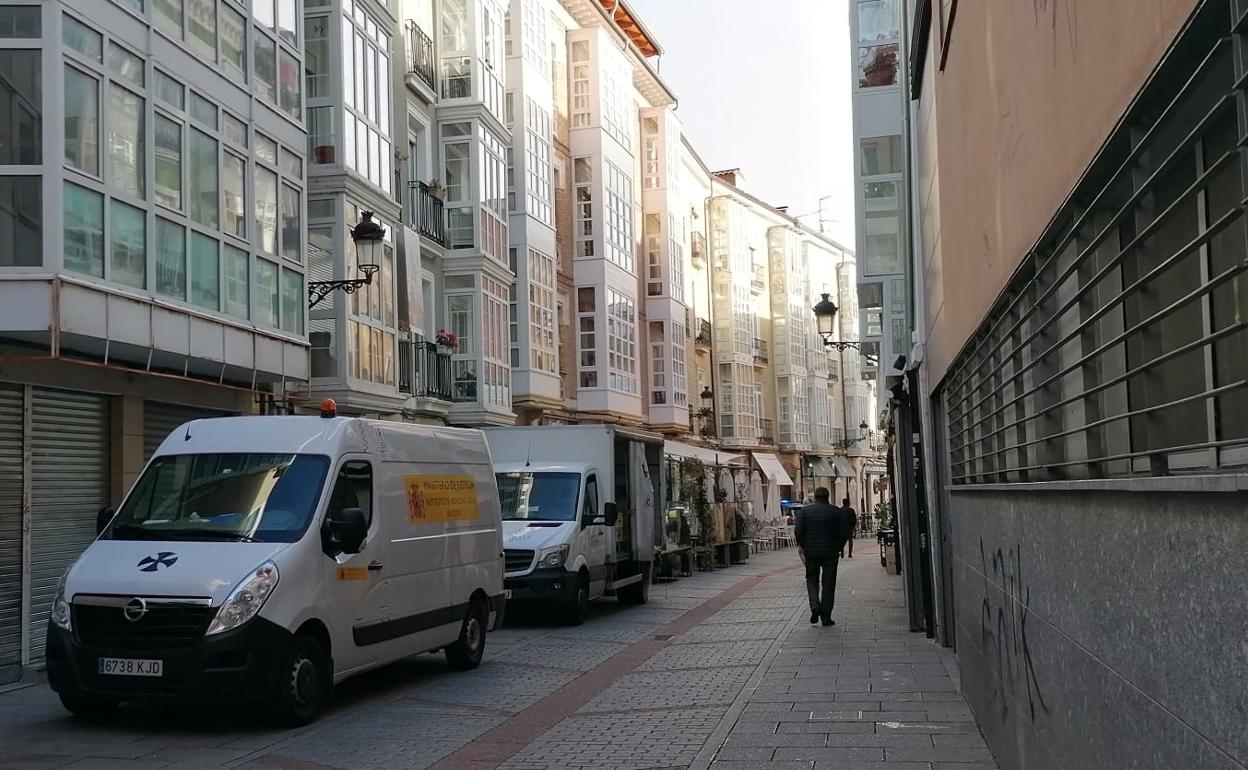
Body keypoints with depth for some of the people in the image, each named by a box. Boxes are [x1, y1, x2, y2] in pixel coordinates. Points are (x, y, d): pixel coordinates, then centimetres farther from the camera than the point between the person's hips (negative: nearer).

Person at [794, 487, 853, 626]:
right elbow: (844, 532, -5)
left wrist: (802, 547, 5)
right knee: (828, 584, 6)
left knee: (812, 580, 15)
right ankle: (826, 617, 6)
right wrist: (838, 547, 7)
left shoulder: (805, 511, -1)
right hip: (830, 552, 0)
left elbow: (798, 532, -7)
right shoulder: (837, 512, -2)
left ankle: (815, 606, -8)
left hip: (811, 552, 1)